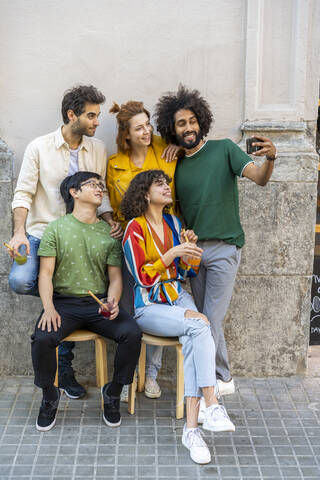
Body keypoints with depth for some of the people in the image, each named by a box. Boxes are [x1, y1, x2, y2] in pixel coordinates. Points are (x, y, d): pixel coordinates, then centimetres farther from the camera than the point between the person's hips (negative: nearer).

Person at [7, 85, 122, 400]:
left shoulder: (98, 150, 7)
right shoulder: (39, 148, -3)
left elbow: (100, 193, 11)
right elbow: (23, 194, -5)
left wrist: (109, 220, -9)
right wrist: (19, 232, -20)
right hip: (41, 234, -2)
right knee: (20, 281, -29)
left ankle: (64, 370, 22)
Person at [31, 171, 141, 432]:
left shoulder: (109, 232, 11)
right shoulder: (56, 229, 5)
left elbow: (115, 276, 8)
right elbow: (46, 274, -1)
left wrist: (112, 302, -13)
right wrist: (49, 308, -17)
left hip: (100, 302, 2)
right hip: (64, 301, -2)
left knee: (132, 333, -23)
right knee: (42, 338, -30)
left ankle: (113, 393, 2)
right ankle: (50, 396, 0)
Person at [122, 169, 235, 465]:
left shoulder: (173, 223, 14)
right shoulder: (135, 229, -5)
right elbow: (143, 278, -12)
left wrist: (186, 251, -2)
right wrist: (171, 253, -20)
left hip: (178, 298, 5)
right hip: (149, 307, -5)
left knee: (192, 340, -27)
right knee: (200, 325, -31)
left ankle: (191, 427, -31)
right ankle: (213, 407, -31)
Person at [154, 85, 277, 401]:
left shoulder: (223, 149, -1)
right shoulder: (177, 167, 12)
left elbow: (260, 178, -13)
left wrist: (270, 159, -34)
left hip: (223, 247, -5)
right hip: (193, 248, 5)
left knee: (211, 321, -6)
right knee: (202, 320, 9)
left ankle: (222, 379, 14)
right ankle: (213, 377, 23)